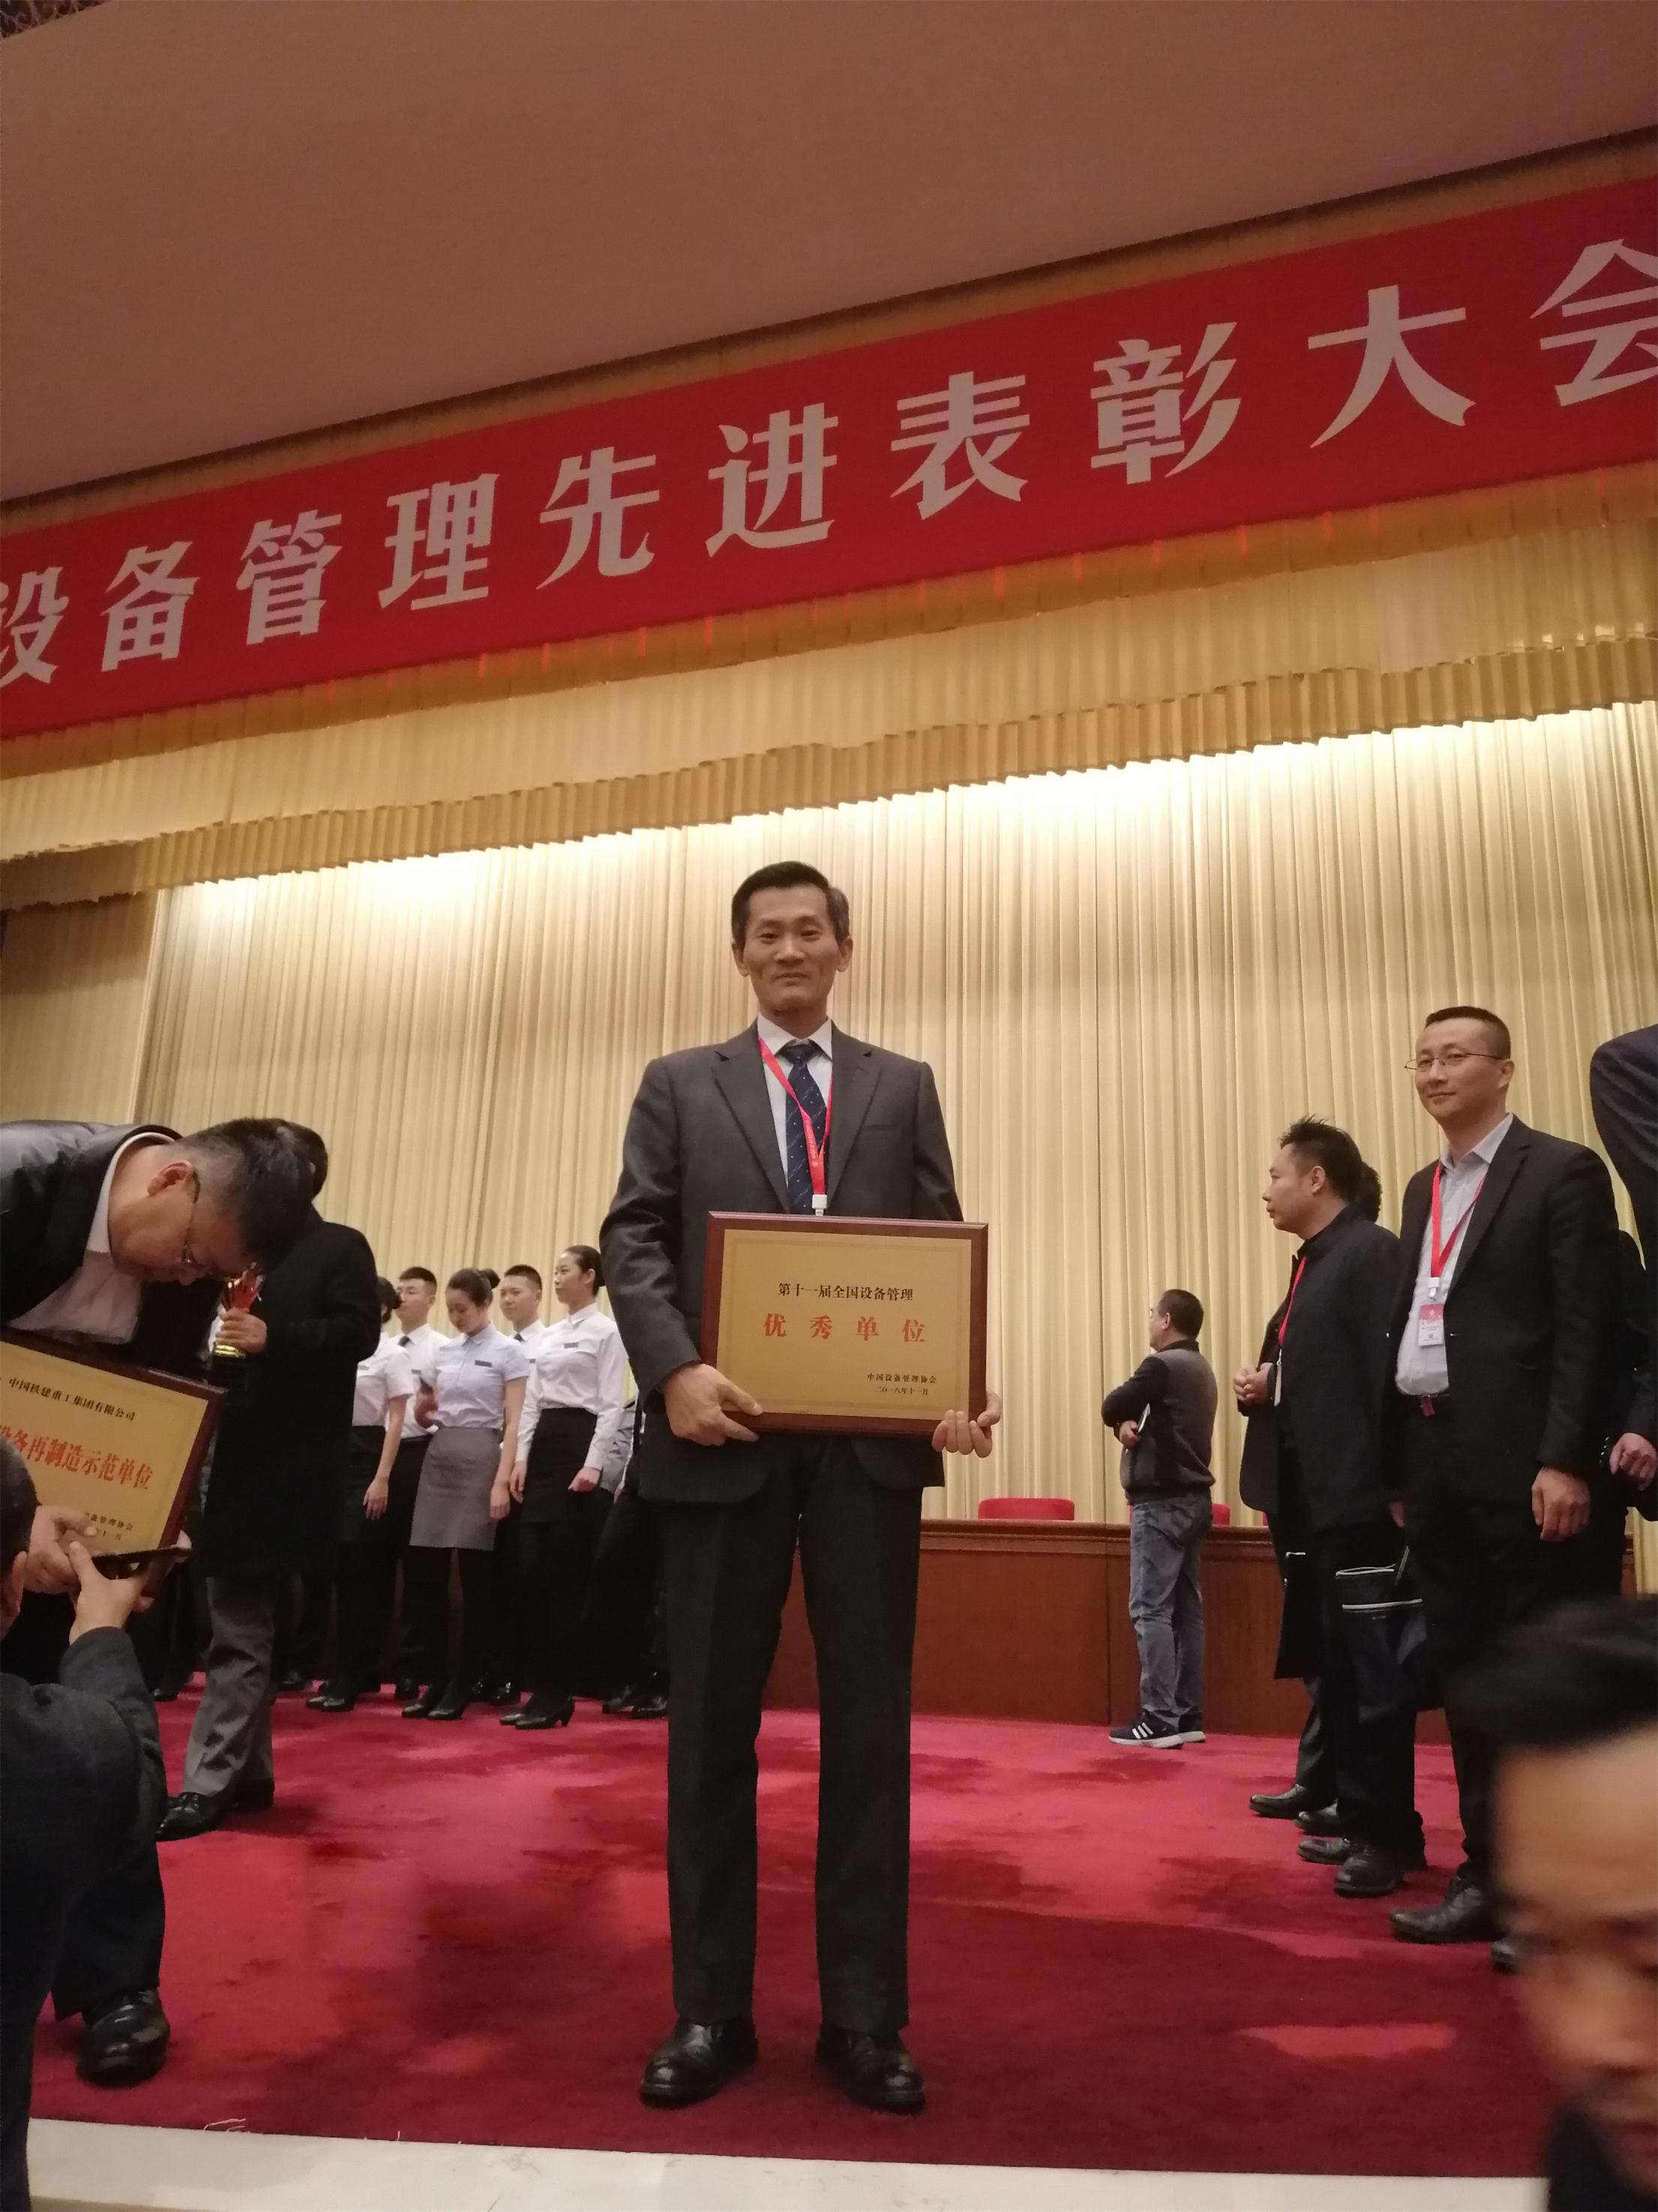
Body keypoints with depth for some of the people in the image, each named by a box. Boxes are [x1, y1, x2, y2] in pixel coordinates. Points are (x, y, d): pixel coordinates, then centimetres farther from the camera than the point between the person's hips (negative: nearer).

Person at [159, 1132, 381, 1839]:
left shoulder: (341, 1248, -2)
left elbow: (358, 1332, -14)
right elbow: (206, 1329, 22)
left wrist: (272, 1339, -23)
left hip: (287, 1463, -7)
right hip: (229, 1454, 7)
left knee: (239, 1624, -6)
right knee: (244, 1620, 13)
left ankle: (209, 1781, -1)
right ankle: (248, 1772, 23)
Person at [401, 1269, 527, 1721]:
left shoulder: (508, 1351, -4)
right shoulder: (443, 1351, 12)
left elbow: (514, 1424, -8)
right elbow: (423, 1414, 19)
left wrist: (502, 1482, -17)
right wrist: (423, 1407, -5)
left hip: (481, 1459, -5)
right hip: (438, 1457, 6)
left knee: (474, 1578, 0)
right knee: (425, 1575, 2)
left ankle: (461, 1686, 8)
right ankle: (435, 1680, 14)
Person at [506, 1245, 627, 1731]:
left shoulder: (606, 1332, -5)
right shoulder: (549, 1335, 17)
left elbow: (611, 1405, -11)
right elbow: (532, 1400, 15)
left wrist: (593, 1465, -18)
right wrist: (522, 1457, 5)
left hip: (580, 1442, -7)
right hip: (543, 1445, 7)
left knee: (565, 1572, -4)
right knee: (532, 1570, 4)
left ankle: (555, 1694, 3)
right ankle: (542, 1688, 12)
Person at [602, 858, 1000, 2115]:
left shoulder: (904, 1088, 13)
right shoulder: (680, 1085, 11)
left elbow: (944, 1251, 6)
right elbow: (633, 1239, 2)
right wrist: (674, 1369, -15)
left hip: (869, 1438, 1)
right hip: (727, 1432, 0)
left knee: (869, 1721, 7)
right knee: (711, 1723, 9)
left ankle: (865, 2017, 21)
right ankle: (710, 2010, 24)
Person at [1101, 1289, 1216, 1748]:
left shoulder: (1163, 1365, -14)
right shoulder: (1200, 1368, 15)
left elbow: (1112, 1406, -10)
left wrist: (1125, 1417, 9)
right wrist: (1129, 1425, -5)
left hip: (1162, 1502, -9)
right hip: (1193, 1498, 9)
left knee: (1150, 1609, -7)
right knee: (1187, 1608, 9)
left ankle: (1160, 1719, -8)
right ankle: (1188, 1716, 12)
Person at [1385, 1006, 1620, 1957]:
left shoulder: (1563, 1171, -3)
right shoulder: (1425, 1189, 17)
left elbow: (1588, 1329, -10)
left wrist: (1565, 1461, -17)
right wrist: (1400, 1467, 11)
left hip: (1518, 1458, -7)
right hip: (1434, 1458, 7)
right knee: (1466, 1676, 11)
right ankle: (1489, 1876, 21)